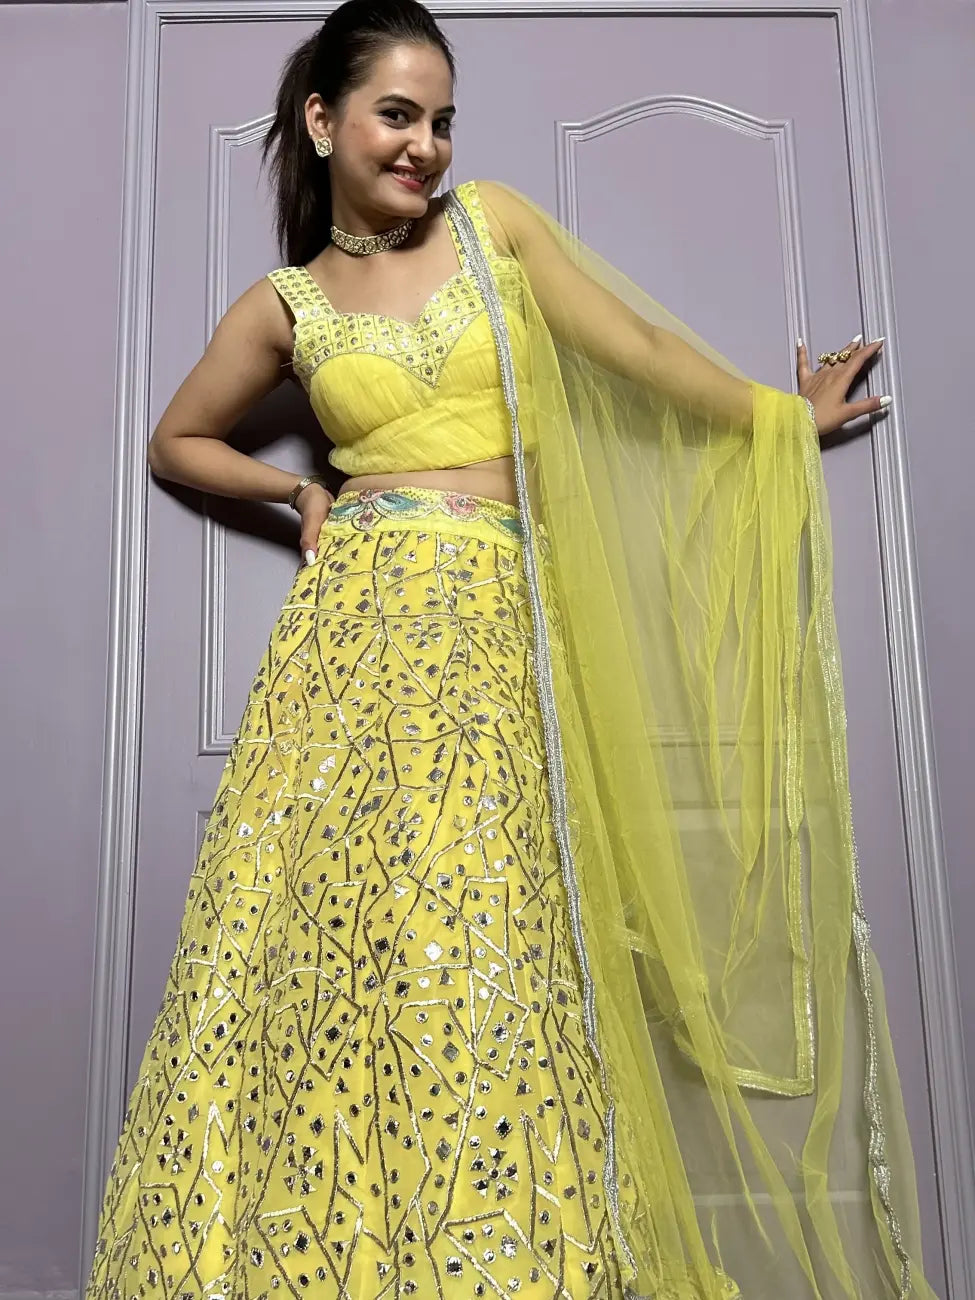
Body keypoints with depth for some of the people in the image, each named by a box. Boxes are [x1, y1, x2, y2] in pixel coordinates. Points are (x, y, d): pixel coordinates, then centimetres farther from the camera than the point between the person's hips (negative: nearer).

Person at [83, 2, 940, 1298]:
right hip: (353, 620, 1)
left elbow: (641, 343, 17)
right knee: (302, 925, -7)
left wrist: (787, 416, 20)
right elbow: (178, 440, 26)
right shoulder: (284, 304, 15)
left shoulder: (495, 221, 15)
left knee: (473, 951, -9)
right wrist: (298, 490, 10)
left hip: (490, 624, 0)